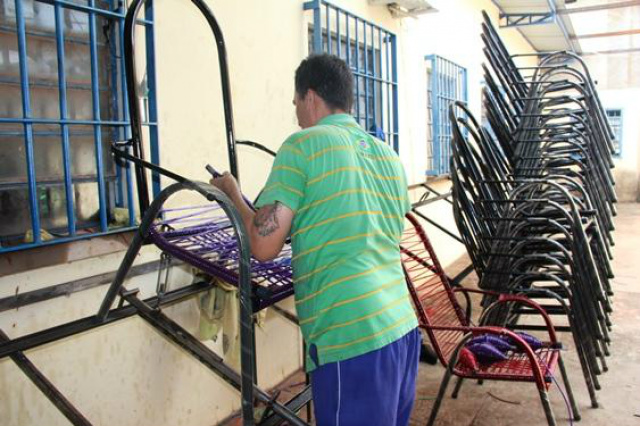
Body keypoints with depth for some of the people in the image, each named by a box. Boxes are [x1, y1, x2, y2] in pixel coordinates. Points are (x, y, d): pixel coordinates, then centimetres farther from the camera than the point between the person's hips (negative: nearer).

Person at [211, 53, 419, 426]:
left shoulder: (302, 146, -6)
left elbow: (264, 247, -9)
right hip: (404, 328, 8)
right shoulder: (390, 157, 13)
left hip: (352, 342, -7)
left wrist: (233, 194, 8)